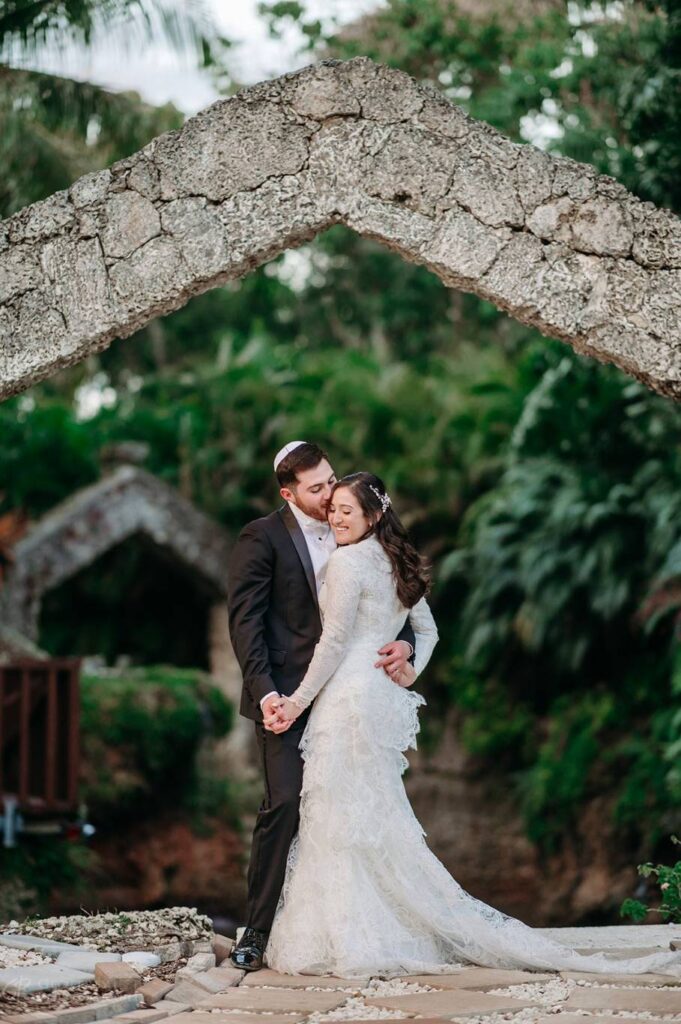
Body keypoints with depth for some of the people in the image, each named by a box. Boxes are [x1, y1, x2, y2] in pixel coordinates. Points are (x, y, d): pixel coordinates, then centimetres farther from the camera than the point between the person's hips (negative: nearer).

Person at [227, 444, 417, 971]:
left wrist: (404, 642, -6)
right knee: (285, 804, -12)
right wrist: (264, 691, -18)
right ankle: (258, 929, -4)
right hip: (286, 695, -5)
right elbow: (245, 620, -8)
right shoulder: (262, 538, -4)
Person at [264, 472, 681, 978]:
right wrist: (411, 672, 10)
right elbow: (427, 631, 23)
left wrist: (300, 699, -8)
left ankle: (351, 941, -4)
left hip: (349, 699, -9)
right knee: (378, 819, 12)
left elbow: (334, 640, -14)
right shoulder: (398, 564, 16)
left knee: (344, 817, -5)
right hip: (383, 699, 9)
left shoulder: (348, 561, -12)